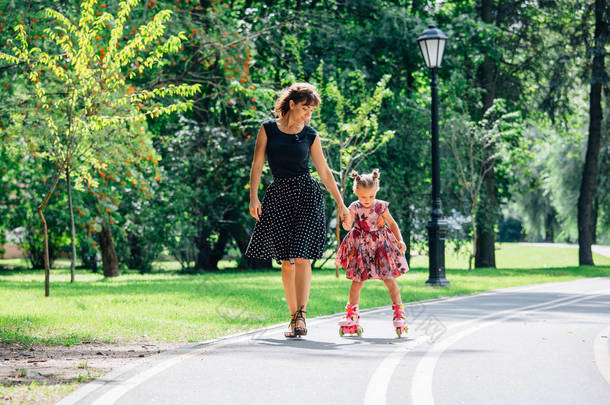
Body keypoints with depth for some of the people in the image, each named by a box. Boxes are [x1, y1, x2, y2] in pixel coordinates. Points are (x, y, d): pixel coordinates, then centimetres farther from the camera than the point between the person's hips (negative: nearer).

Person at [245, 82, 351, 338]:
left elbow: (324, 172, 12)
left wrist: (340, 203, 11)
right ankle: (293, 317, 8)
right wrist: (253, 197, -8)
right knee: (287, 262, 1)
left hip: (307, 194, -1)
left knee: (302, 257, -14)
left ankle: (301, 315, -18)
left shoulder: (310, 135, 7)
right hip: (278, 196, 1)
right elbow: (257, 165, 4)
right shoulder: (268, 129, 6)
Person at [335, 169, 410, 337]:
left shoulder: (381, 206, -4)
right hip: (361, 246, 0)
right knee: (357, 281, 4)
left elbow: (392, 223, 8)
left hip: (381, 244, 0)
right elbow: (348, 224, -19)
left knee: (389, 279, -5)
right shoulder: (355, 207, -7)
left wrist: (400, 240, -2)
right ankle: (351, 316, 14)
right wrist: (346, 225, -43)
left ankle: (399, 313, 0)